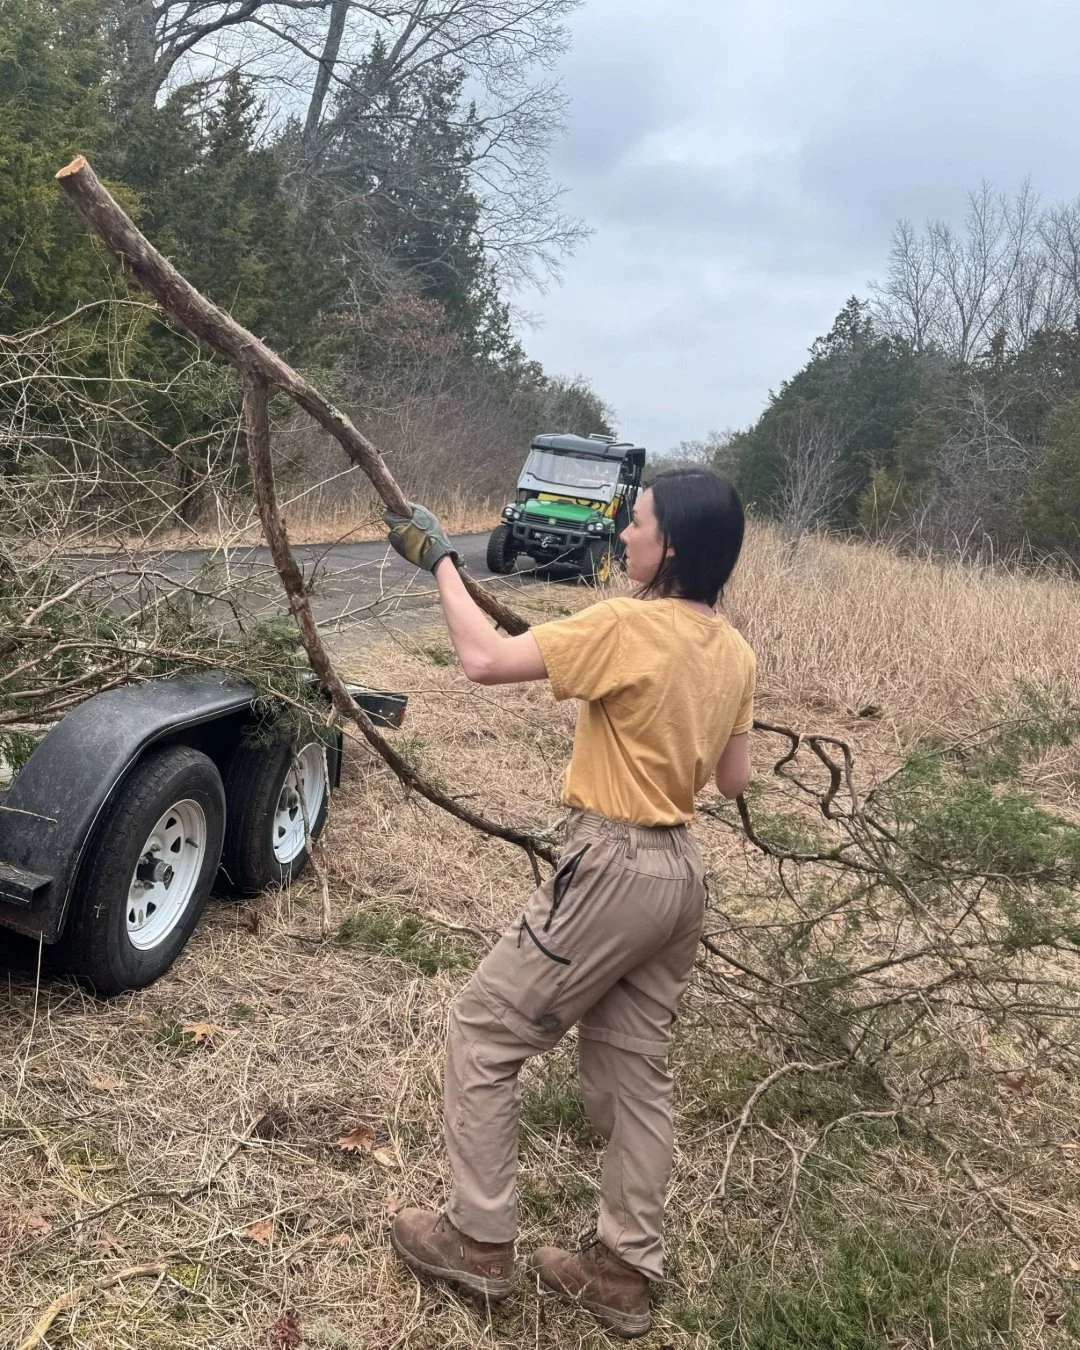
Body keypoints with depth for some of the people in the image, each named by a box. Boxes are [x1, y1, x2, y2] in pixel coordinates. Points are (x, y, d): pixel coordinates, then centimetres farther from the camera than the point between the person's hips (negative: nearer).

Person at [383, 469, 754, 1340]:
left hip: (615, 870, -8)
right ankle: (623, 1273, 30)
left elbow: (485, 659, -19)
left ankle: (480, 1242, 20)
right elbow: (734, 780, 14)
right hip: (680, 872, 8)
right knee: (636, 1067, 17)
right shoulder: (733, 653, 5)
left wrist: (441, 562, -8)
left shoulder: (628, 627, -19)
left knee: (482, 1032, 9)